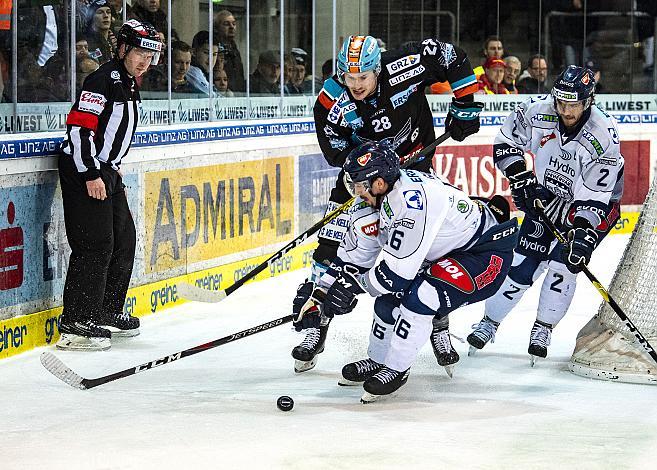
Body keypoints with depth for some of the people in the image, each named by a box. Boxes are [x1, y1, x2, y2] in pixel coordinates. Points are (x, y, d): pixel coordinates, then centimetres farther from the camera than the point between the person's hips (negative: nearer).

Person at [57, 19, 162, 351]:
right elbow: (79, 127, -22)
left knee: (124, 239, 14)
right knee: (95, 244, -13)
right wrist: (91, 174, -23)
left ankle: (107, 311, 26)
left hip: (105, 171, 10)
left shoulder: (129, 85, 15)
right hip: (82, 170, -10)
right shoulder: (104, 80, -16)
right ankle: (74, 323, -11)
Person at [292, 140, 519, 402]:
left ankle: (396, 369, -7)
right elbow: (351, 257, 6)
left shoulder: (413, 198, -34)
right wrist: (318, 298, 1)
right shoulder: (369, 204, -5)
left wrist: (356, 285, -17)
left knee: (420, 298, -25)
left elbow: (399, 267, -31)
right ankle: (378, 361, 28)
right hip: (442, 255, 9)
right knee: (391, 296, 5)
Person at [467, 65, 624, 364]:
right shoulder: (537, 111, -21)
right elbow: (506, 143, -4)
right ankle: (489, 322, 16)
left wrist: (583, 233, -35)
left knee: (564, 264, -16)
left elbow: (595, 196, -26)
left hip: (592, 206, -2)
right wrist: (521, 178, -15)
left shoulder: (603, 136, -28)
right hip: (546, 199, 2)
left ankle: (543, 329, 2)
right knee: (523, 266, -2)